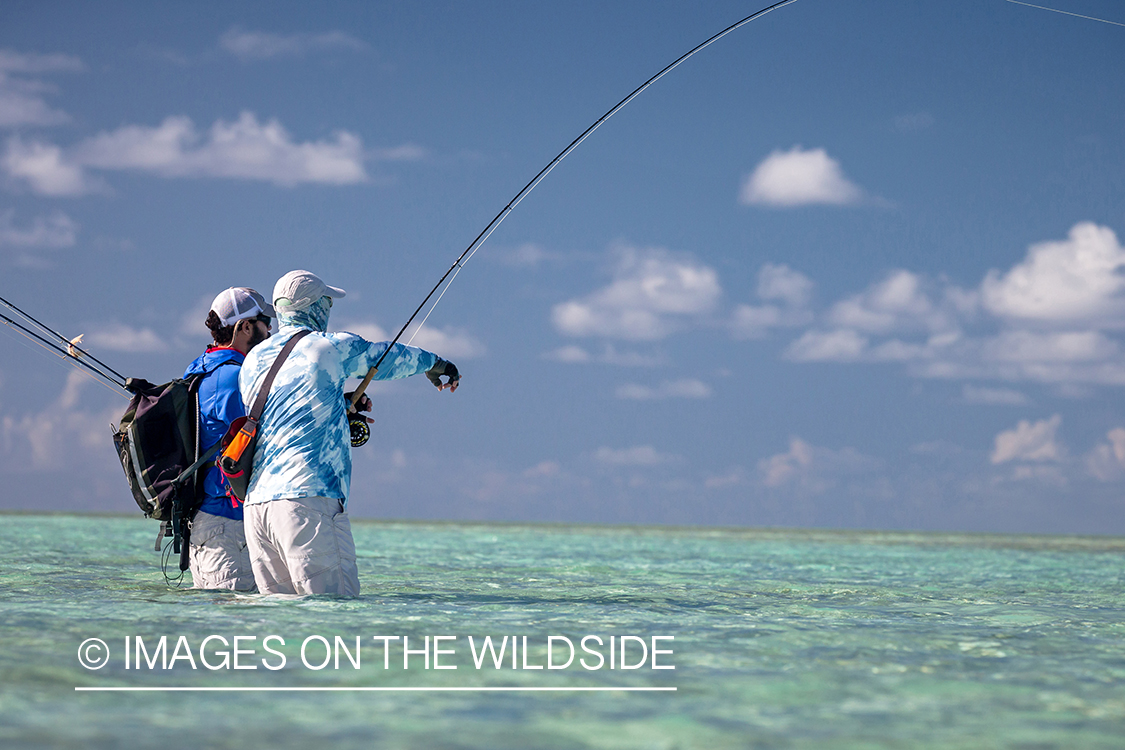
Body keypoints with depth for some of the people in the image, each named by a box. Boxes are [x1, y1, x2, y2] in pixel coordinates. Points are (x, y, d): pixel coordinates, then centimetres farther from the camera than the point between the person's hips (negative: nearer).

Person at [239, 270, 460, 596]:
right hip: (309, 497, -7)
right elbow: (389, 357, 19)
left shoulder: (253, 362, 17)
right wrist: (435, 363, 38)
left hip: (256, 504, 7)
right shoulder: (331, 347, 1)